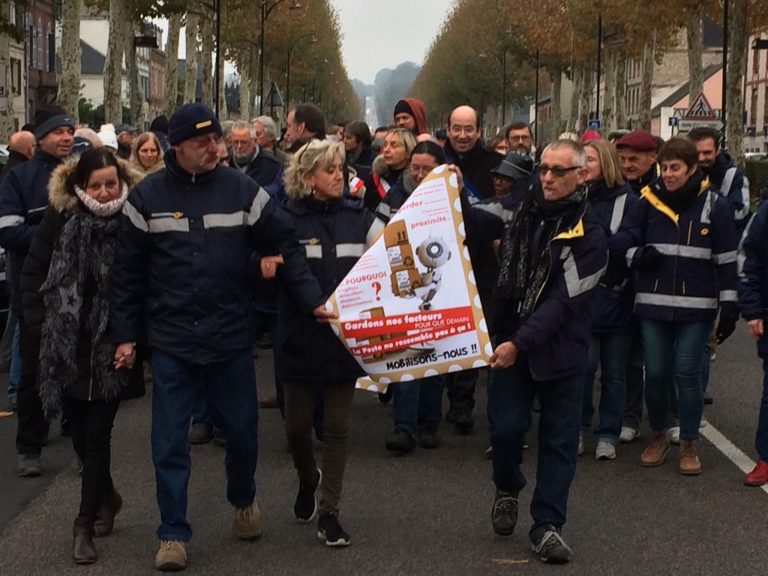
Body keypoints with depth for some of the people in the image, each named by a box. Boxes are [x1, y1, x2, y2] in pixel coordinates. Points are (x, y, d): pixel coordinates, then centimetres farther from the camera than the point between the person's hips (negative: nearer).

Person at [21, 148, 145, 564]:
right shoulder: (61, 218, -4)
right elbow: (33, 275, 3)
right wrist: (40, 328, -3)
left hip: (112, 348, -2)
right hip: (67, 346, 2)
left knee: (97, 434, -2)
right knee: (81, 432, 13)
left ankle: (85, 524, 8)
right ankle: (107, 496, 38)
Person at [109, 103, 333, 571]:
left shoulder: (243, 190, -2)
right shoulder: (147, 197, -2)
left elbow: (285, 247, 0)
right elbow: (129, 272, 2)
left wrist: (314, 300, -10)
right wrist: (126, 335, 1)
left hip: (231, 338, 1)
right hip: (171, 341, 0)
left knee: (242, 429, 12)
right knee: (170, 441, 3)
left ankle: (244, 499, 40)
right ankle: (174, 533, 15)